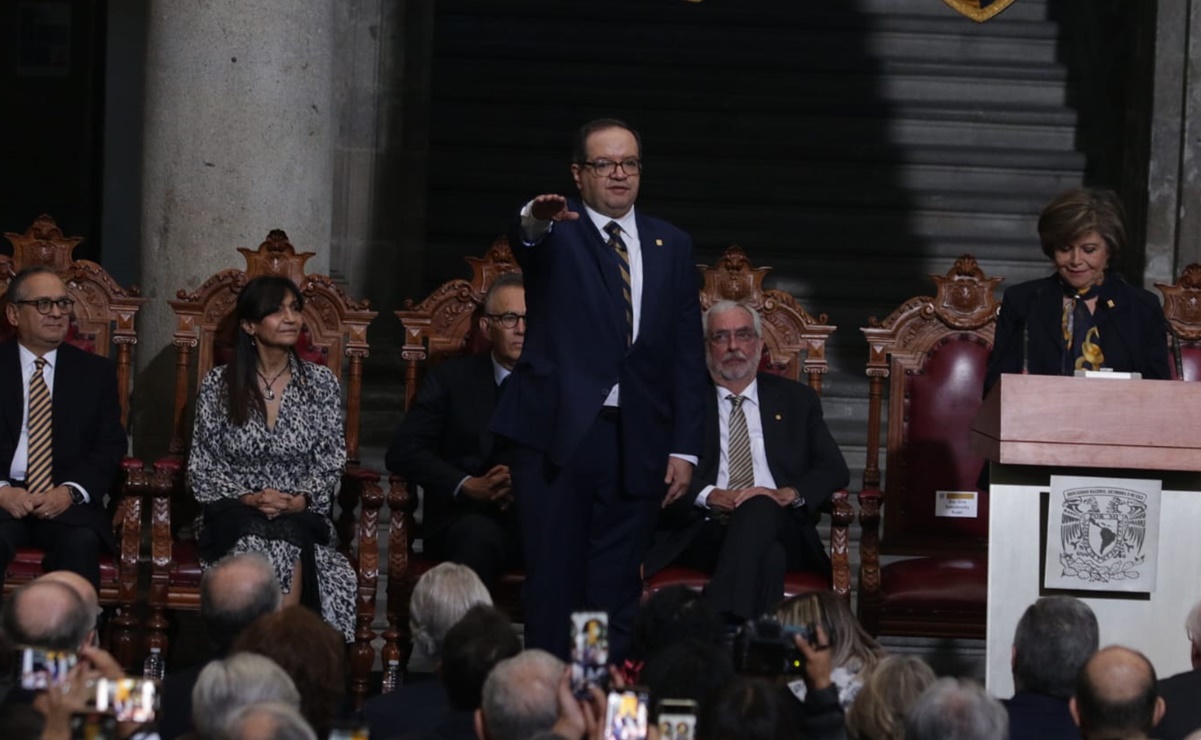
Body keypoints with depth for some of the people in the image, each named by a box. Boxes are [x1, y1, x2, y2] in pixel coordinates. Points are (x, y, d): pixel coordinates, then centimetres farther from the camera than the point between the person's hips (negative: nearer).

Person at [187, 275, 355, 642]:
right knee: (256, 538, -35)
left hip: (301, 516, 0)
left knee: (289, 537, -35)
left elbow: (330, 461, 5)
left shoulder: (320, 383, 8)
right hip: (233, 517, 0)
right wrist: (248, 499, -13)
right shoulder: (218, 384, 6)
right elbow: (202, 467, 3)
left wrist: (298, 501, -14)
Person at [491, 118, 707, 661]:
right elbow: (524, 242, -23)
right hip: (557, 434, -3)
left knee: (617, 590, 5)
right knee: (553, 585, -2)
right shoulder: (556, 233, 3)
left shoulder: (671, 246, 14)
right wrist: (536, 220, -48)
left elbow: (687, 353, 12)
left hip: (637, 444, 3)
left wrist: (685, 448, 5)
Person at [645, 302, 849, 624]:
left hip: (776, 526, 1)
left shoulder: (797, 400, 23)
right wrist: (709, 495, -12)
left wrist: (788, 494, -7)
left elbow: (834, 470, 14)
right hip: (703, 532, -1)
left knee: (759, 508, -39)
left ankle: (721, 622, -53)